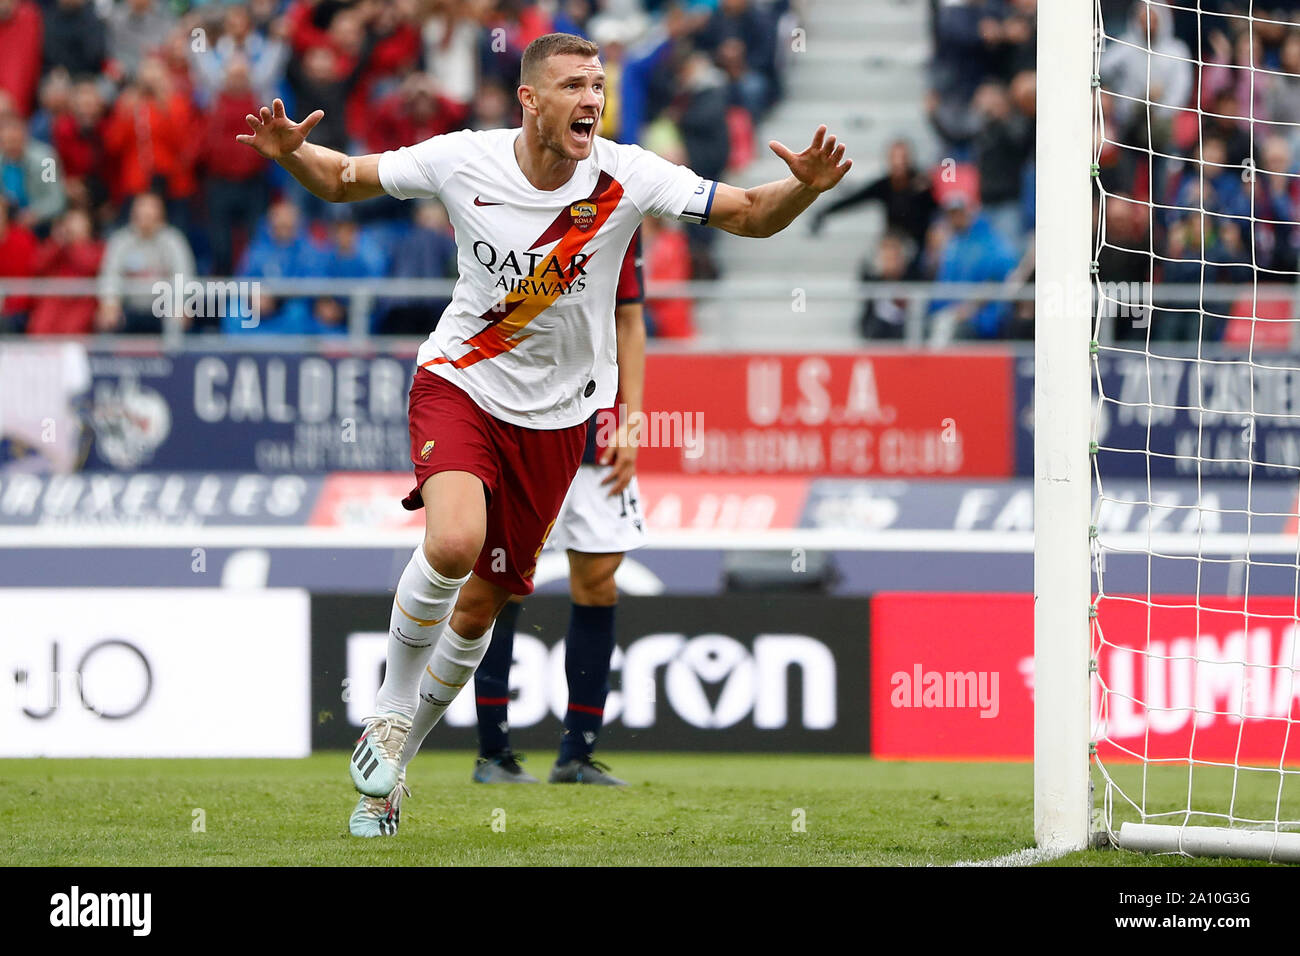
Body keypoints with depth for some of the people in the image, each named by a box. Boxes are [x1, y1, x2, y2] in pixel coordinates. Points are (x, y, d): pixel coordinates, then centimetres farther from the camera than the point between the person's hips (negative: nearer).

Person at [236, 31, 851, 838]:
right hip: (459, 384, -2)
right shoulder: (463, 161, -12)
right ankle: (391, 705, -5)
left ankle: (389, 766, 28)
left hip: (554, 416, 2)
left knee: (480, 606, 6)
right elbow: (344, 179, 2)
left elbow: (751, 216, -10)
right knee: (454, 543, -30)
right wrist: (291, 152, -19)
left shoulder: (624, 178, -13)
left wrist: (805, 186, -30)